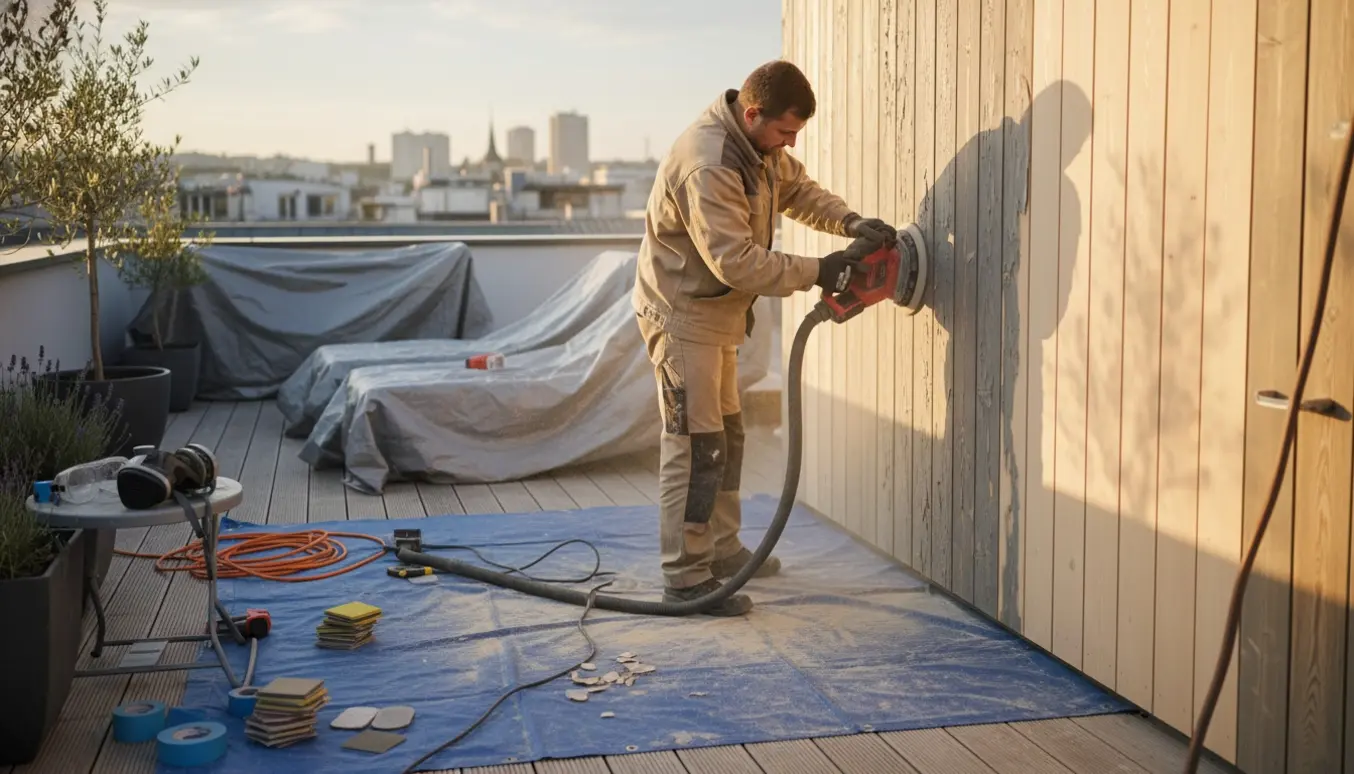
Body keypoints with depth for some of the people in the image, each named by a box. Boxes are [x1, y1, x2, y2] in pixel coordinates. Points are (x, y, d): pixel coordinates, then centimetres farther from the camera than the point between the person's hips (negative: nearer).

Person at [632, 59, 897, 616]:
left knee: (726, 434, 18)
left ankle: (721, 549, 31)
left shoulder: (760, 146, 2)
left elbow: (798, 189, 16)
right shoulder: (707, 165, -29)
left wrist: (850, 222, -2)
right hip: (680, 313, -10)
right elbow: (736, 260, -31)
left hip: (716, 311, 10)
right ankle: (685, 576, -2)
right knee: (694, 444, -9)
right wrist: (815, 273, -24)